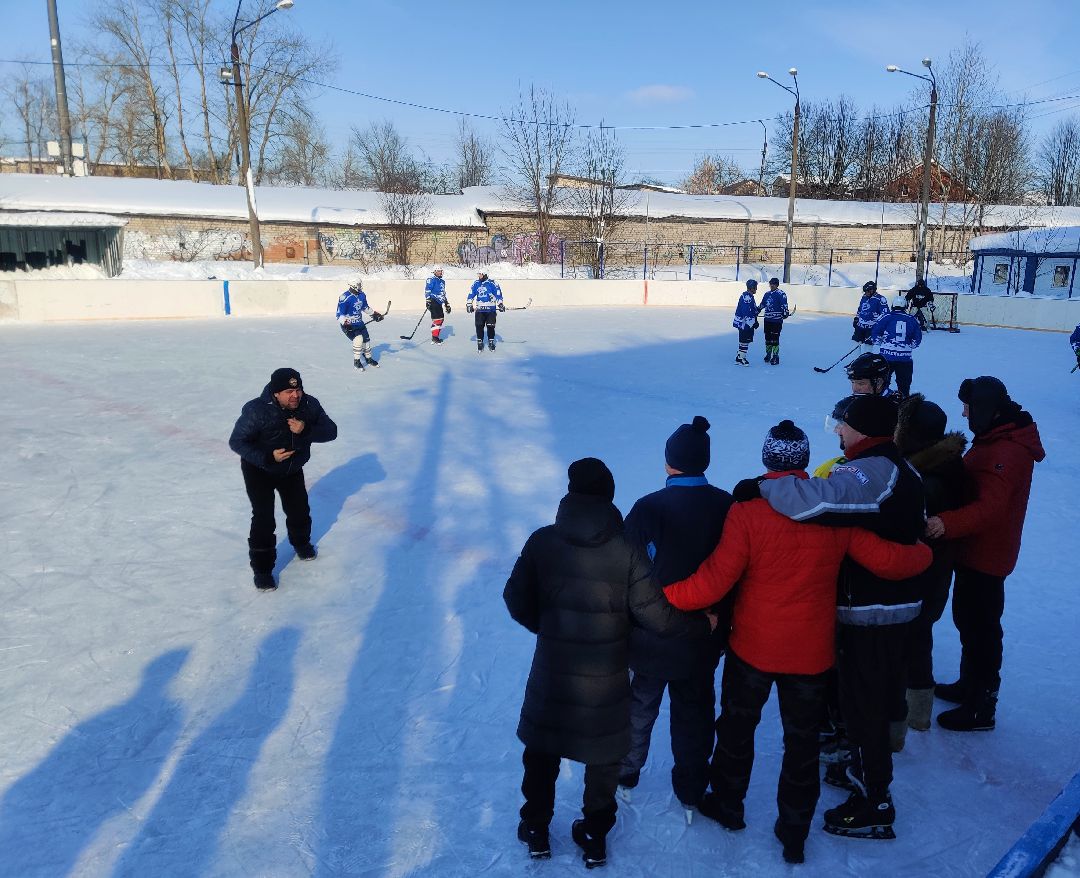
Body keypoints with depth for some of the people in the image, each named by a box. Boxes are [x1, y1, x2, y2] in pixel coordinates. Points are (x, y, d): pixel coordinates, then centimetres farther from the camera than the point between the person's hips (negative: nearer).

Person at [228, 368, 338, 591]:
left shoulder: (309, 405, -21)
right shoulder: (257, 410, -32)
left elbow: (331, 431, -18)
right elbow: (236, 442, -24)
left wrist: (305, 430, -36)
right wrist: (268, 457, -35)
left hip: (292, 470, 4)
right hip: (259, 471, -4)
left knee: (300, 511, 17)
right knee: (264, 518, -10)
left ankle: (301, 543, 49)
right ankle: (262, 569, 7)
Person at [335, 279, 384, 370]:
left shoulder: (362, 295, -2)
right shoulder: (344, 298, -24)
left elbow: (365, 307, 19)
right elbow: (339, 314, -23)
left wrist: (374, 313, 18)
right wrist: (345, 323, -38)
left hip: (359, 323, 8)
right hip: (349, 325, -8)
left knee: (366, 340, 13)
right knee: (358, 339, -24)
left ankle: (368, 358, 37)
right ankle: (356, 361, -9)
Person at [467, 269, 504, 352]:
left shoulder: (492, 283, -6)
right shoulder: (476, 283, 7)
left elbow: (498, 294, -6)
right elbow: (471, 294, 10)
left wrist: (500, 304, -13)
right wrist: (469, 304, 4)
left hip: (490, 309, -3)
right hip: (479, 309, 3)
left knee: (490, 326, 0)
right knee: (479, 326, 0)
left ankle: (491, 342, 15)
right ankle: (480, 343, 11)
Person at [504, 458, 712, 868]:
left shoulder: (542, 542, -13)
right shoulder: (625, 550, -17)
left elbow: (517, 600, -5)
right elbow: (655, 614, -16)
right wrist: (702, 623, 2)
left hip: (552, 672, 1)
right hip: (606, 679, -1)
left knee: (542, 749, 23)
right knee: (603, 756, 20)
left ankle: (535, 828, 38)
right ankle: (594, 837, 35)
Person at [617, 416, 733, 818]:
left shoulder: (649, 508, -21)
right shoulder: (729, 507, -11)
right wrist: (721, 620, 12)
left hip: (652, 635, -2)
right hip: (705, 635, 2)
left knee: (641, 705, 20)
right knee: (695, 709, 19)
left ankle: (625, 776, 38)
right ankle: (691, 793, 32)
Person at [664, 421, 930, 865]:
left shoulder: (748, 510, -19)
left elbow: (714, 580, -24)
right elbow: (887, 559, -7)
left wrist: (662, 593, -12)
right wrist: (924, 553, 14)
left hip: (752, 647, -2)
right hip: (812, 652, 2)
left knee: (737, 726, 22)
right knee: (802, 742, 18)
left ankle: (727, 804, 40)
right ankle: (794, 834, 32)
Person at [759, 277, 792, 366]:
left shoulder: (781, 294, -7)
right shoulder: (767, 294, 15)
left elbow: (784, 305, -14)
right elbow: (762, 304, 27)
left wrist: (785, 313, -24)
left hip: (777, 320, -7)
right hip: (767, 320, 7)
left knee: (774, 338, -8)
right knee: (768, 338, 12)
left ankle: (775, 357, -1)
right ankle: (768, 354, 26)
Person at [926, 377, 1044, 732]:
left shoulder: (1007, 452, -24)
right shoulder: (999, 439, 9)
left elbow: (991, 507, -35)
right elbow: (972, 487, 14)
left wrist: (948, 523, -47)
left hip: (985, 556, -10)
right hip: (975, 552, 10)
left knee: (980, 629, 1)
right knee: (968, 620, 22)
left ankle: (981, 709, 14)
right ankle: (968, 686, 39)